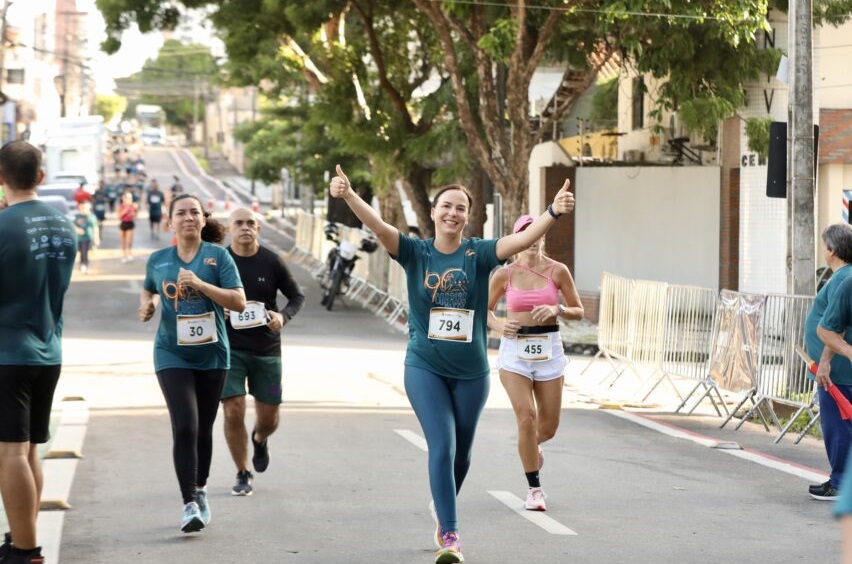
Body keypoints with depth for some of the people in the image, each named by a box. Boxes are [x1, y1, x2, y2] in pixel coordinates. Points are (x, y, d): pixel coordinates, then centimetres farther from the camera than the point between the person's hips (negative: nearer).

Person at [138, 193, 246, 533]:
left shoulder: (217, 256, -4)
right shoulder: (158, 260, 4)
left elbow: (239, 302, -12)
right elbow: (148, 289, 25)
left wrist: (200, 284, -23)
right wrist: (146, 305, 2)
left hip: (211, 355, 0)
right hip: (173, 355, 0)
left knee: (203, 429, 13)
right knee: (184, 428, -15)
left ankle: (200, 490, 35)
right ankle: (189, 505, -14)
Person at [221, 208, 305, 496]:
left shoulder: (271, 262, -4)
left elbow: (297, 296, 6)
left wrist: (284, 316, -13)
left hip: (266, 350, 1)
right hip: (230, 349, -1)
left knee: (269, 418, 6)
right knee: (233, 413, -10)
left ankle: (259, 440, 44)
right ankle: (243, 474, 9)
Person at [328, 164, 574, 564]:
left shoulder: (479, 254, -5)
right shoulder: (415, 252, -5)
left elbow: (522, 239, -20)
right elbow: (378, 226, -21)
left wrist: (554, 212, -38)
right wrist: (348, 196, -39)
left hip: (471, 372, 2)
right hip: (425, 368, -2)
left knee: (461, 453, 15)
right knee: (442, 446, -14)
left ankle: (443, 513, 41)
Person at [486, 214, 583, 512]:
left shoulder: (557, 271, -1)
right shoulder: (505, 275, 0)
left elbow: (578, 311, 6)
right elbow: (486, 309, 13)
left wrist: (557, 310, -14)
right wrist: (499, 325, -8)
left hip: (548, 350, 1)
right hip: (515, 348, -1)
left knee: (548, 428, 6)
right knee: (526, 417, -15)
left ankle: (532, 445, 44)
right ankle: (534, 489, -2)